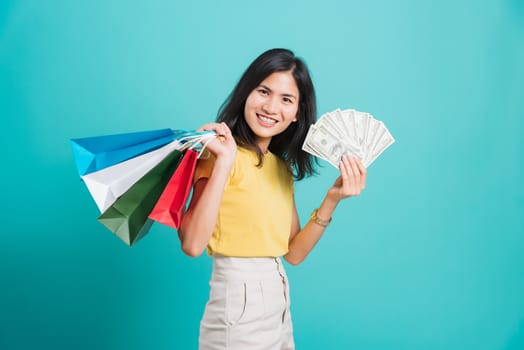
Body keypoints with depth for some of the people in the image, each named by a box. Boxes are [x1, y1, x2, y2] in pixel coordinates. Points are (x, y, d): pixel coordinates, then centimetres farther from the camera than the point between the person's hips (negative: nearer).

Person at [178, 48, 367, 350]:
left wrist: (332, 199, -4)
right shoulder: (222, 153, -12)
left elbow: (294, 253, 6)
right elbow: (192, 244, -24)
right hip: (239, 304, -7)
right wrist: (224, 161, -26)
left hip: (278, 304, 8)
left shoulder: (282, 167, 9)